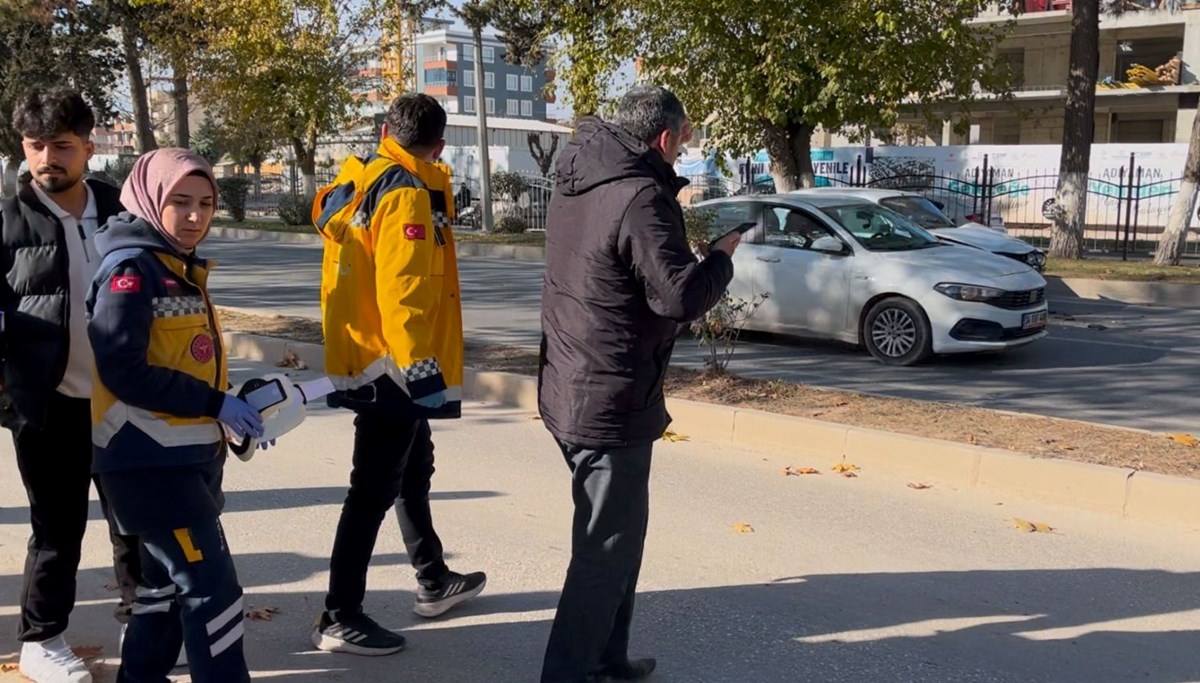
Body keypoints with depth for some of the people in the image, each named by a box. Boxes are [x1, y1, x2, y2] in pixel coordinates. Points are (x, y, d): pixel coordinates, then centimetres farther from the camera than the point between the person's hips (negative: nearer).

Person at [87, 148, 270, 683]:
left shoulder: (181, 268, 14)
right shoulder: (132, 268, -15)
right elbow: (123, 371, -23)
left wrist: (229, 408, 7)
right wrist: (214, 403, -20)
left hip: (187, 454, 10)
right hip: (148, 461, -10)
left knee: (168, 581, 20)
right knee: (212, 588, -8)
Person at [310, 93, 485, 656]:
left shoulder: (360, 186, 12)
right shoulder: (406, 195, -17)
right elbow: (402, 290, -25)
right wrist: (418, 366, -25)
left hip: (367, 360, 10)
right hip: (392, 366, -10)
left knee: (414, 472, 21)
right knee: (374, 491, -3)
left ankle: (434, 583, 36)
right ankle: (339, 619, 5)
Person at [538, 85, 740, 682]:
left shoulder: (575, 181, 7)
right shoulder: (642, 198, -20)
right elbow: (680, 297, -24)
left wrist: (672, 207, 22)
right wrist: (722, 254, -7)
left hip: (567, 391, 10)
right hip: (612, 403, -10)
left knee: (611, 536, 22)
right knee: (607, 548, 0)